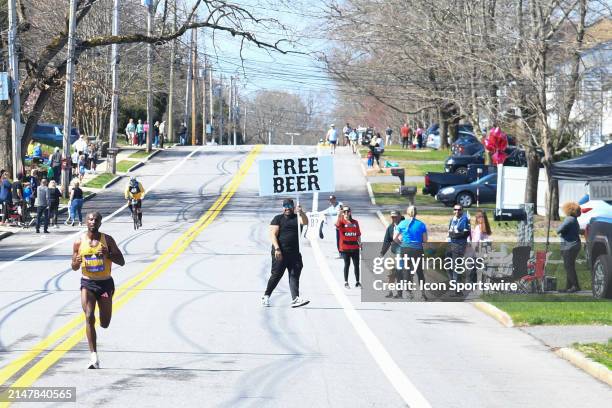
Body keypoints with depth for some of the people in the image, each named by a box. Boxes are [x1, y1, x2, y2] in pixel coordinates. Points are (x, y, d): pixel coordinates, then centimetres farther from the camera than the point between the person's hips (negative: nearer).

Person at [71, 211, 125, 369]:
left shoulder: (107, 240, -2)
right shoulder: (79, 242, 1)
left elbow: (121, 262, -2)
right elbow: (74, 267, 9)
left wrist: (108, 254, -19)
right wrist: (77, 262, -15)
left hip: (105, 283, 0)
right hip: (87, 283, 0)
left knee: (105, 324, 6)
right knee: (89, 318, -16)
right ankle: (94, 356, -17)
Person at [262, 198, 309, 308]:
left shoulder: (297, 218, 12)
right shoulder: (278, 219, 5)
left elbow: (305, 222, -11)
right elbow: (273, 234, -4)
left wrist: (301, 212, -31)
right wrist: (277, 249, -17)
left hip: (294, 253, 3)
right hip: (280, 253, -3)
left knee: (294, 275, -5)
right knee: (276, 275, 0)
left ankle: (295, 299, -12)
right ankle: (266, 297, 14)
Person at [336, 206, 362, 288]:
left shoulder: (355, 222, 10)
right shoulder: (342, 221, -3)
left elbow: (358, 234, 15)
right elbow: (337, 225, -28)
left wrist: (359, 243, 7)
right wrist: (339, 216, -42)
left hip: (355, 247, 4)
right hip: (345, 247, -4)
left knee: (356, 264, 6)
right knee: (347, 264, 1)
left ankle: (357, 282, 15)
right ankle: (346, 282, 10)